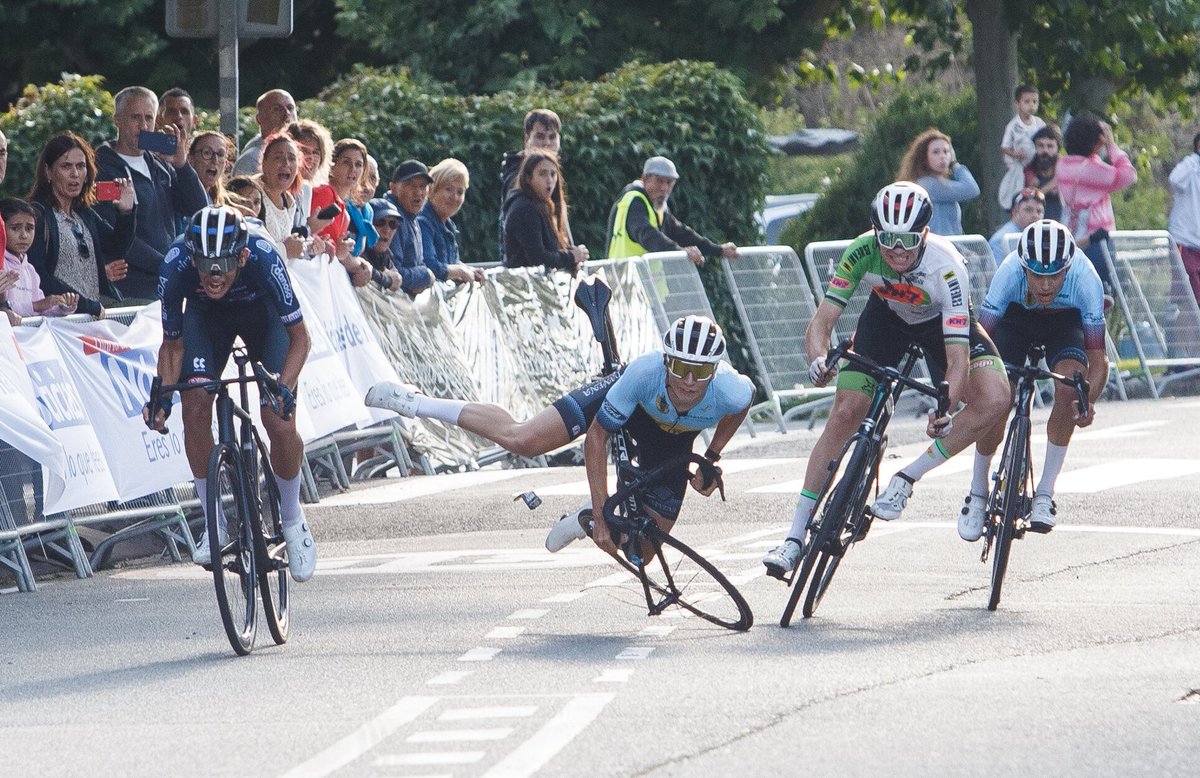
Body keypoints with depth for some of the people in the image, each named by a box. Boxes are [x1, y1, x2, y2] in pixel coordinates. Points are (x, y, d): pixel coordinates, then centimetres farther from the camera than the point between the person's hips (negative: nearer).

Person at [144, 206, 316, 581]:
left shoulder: (263, 259, -39)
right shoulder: (176, 266, -34)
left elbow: (299, 337, -27)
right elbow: (173, 344, -18)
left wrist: (284, 387, -42)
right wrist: (163, 395, -34)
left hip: (261, 311, -1)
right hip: (205, 315, 1)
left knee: (280, 422, -17)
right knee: (195, 408, -20)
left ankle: (292, 519, 9)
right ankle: (214, 524, -2)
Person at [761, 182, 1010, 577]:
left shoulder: (946, 267, -39)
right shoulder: (862, 252, -32)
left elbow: (958, 358, -42)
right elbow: (822, 319, -33)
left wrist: (944, 409, -58)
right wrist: (818, 359, -54)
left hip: (941, 320, -2)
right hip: (887, 316, 2)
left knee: (994, 400, -26)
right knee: (844, 415, -10)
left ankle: (906, 479, -12)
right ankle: (795, 537, -3)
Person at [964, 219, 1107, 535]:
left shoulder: (1086, 280, -37)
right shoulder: (1009, 273, -38)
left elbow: (1098, 357, -32)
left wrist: (1088, 399, -51)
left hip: (1065, 320, 0)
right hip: (1015, 317, 0)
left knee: (1069, 386, -28)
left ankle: (1045, 493, -15)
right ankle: (977, 493, 10)